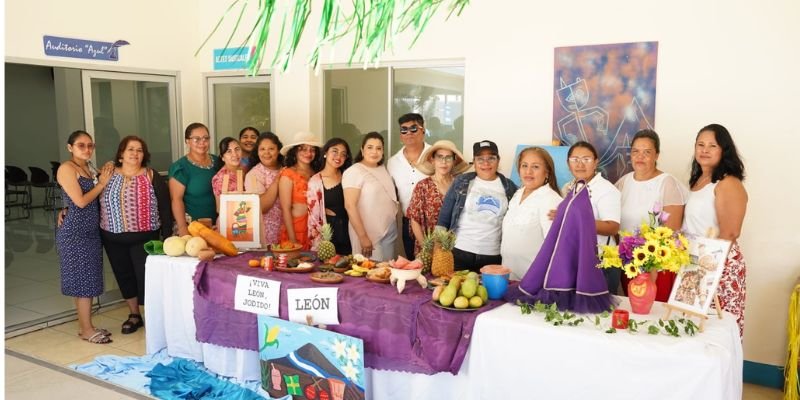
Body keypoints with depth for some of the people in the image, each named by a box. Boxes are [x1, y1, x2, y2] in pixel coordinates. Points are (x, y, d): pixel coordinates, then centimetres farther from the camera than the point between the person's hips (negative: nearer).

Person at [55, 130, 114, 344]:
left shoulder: (89, 168, 13)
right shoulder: (66, 168, -11)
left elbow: (97, 199, 15)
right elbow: (80, 201, -18)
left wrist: (105, 177, 3)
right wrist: (102, 183, -8)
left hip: (91, 229, 8)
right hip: (75, 231, -8)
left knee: (88, 279, 11)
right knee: (83, 279, -4)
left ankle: (85, 325, 20)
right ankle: (86, 329, 5)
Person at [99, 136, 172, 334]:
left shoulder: (152, 177, -4)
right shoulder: (107, 175, 4)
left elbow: (165, 209, -4)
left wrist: (167, 237, -8)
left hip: (144, 238, -3)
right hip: (113, 238, 3)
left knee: (146, 276, -2)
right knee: (124, 275, 13)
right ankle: (134, 315, 29)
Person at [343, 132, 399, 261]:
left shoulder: (383, 169, 11)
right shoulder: (354, 172, -12)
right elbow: (350, 206, -17)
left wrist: (395, 228, 13)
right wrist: (363, 237, -20)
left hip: (389, 232, 7)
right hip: (369, 234, -7)